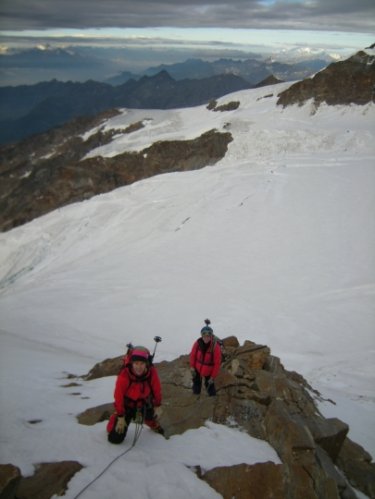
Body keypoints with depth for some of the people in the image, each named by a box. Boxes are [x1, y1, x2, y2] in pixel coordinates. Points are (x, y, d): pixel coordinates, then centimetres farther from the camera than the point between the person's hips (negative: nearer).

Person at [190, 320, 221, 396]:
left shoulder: (216, 347, -29)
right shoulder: (198, 343, -20)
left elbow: (217, 363, -20)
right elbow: (193, 355, -2)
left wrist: (213, 377, -15)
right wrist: (192, 367, -2)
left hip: (209, 371, -3)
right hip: (197, 369, 4)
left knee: (210, 386, 5)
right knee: (196, 384, 19)